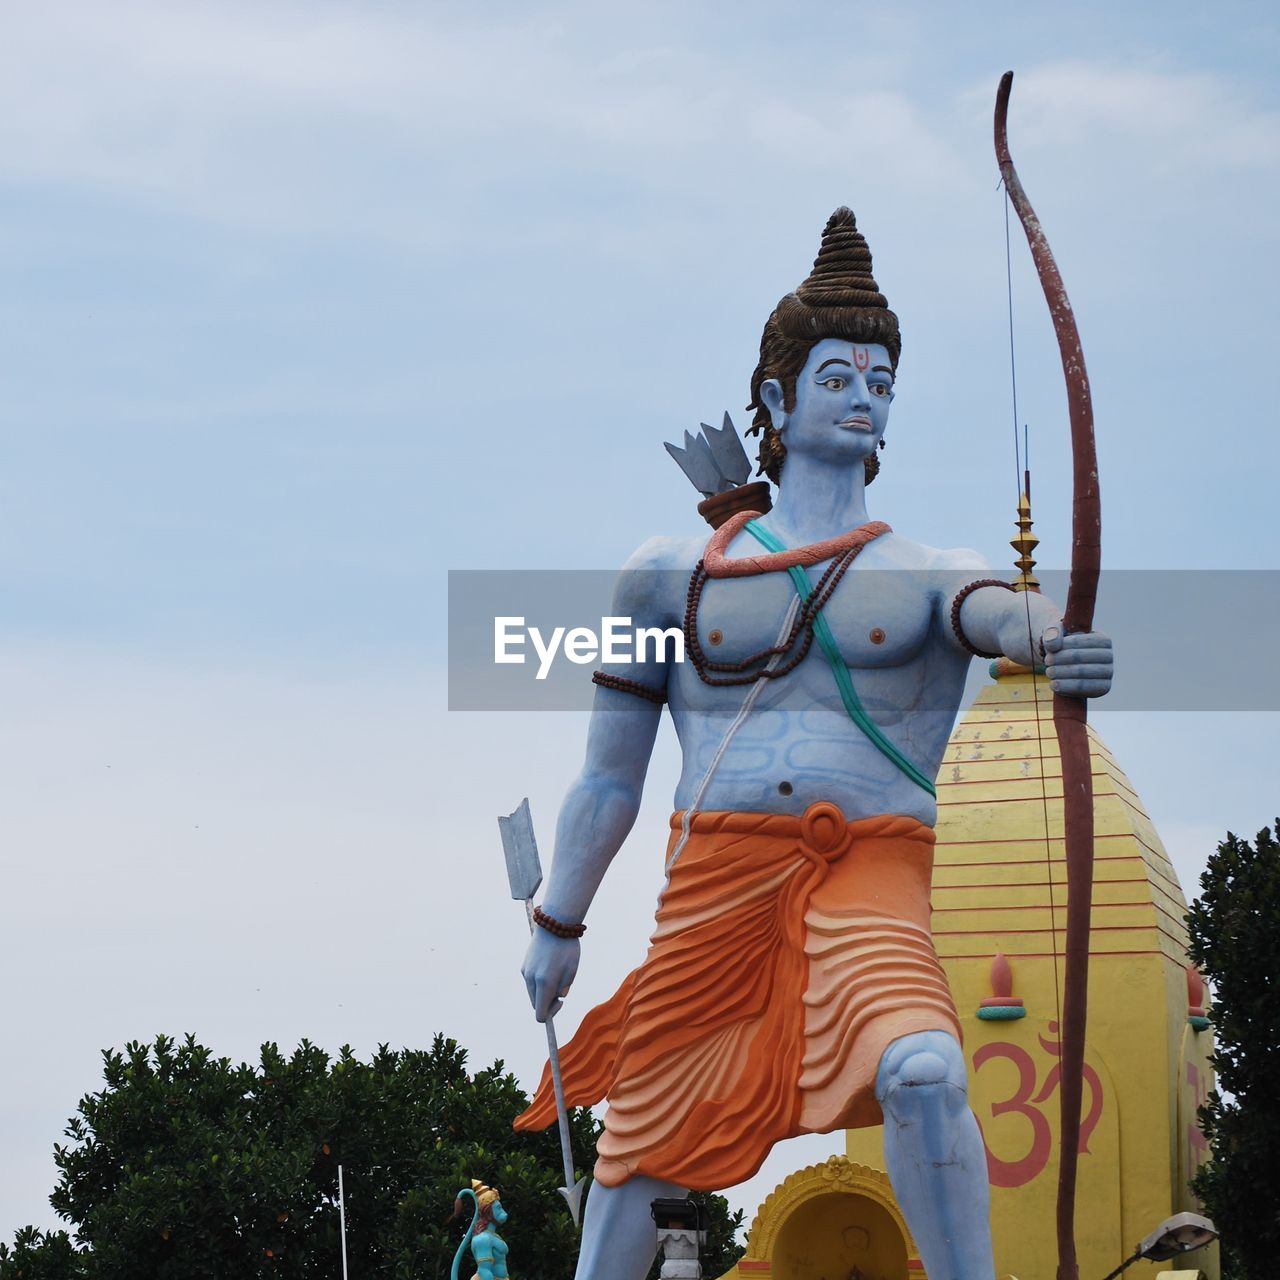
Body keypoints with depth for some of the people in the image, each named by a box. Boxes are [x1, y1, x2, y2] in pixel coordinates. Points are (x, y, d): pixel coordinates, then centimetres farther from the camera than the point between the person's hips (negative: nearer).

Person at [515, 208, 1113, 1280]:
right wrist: (557, 925, 19)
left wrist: (1057, 644, -42)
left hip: (870, 878, -2)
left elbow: (1003, 615, -18)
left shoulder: (927, 577, 8)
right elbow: (609, 776, 17)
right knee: (641, 1147, 6)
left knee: (923, 1070, -30)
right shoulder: (675, 575, 12)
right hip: (716, 873, 2)